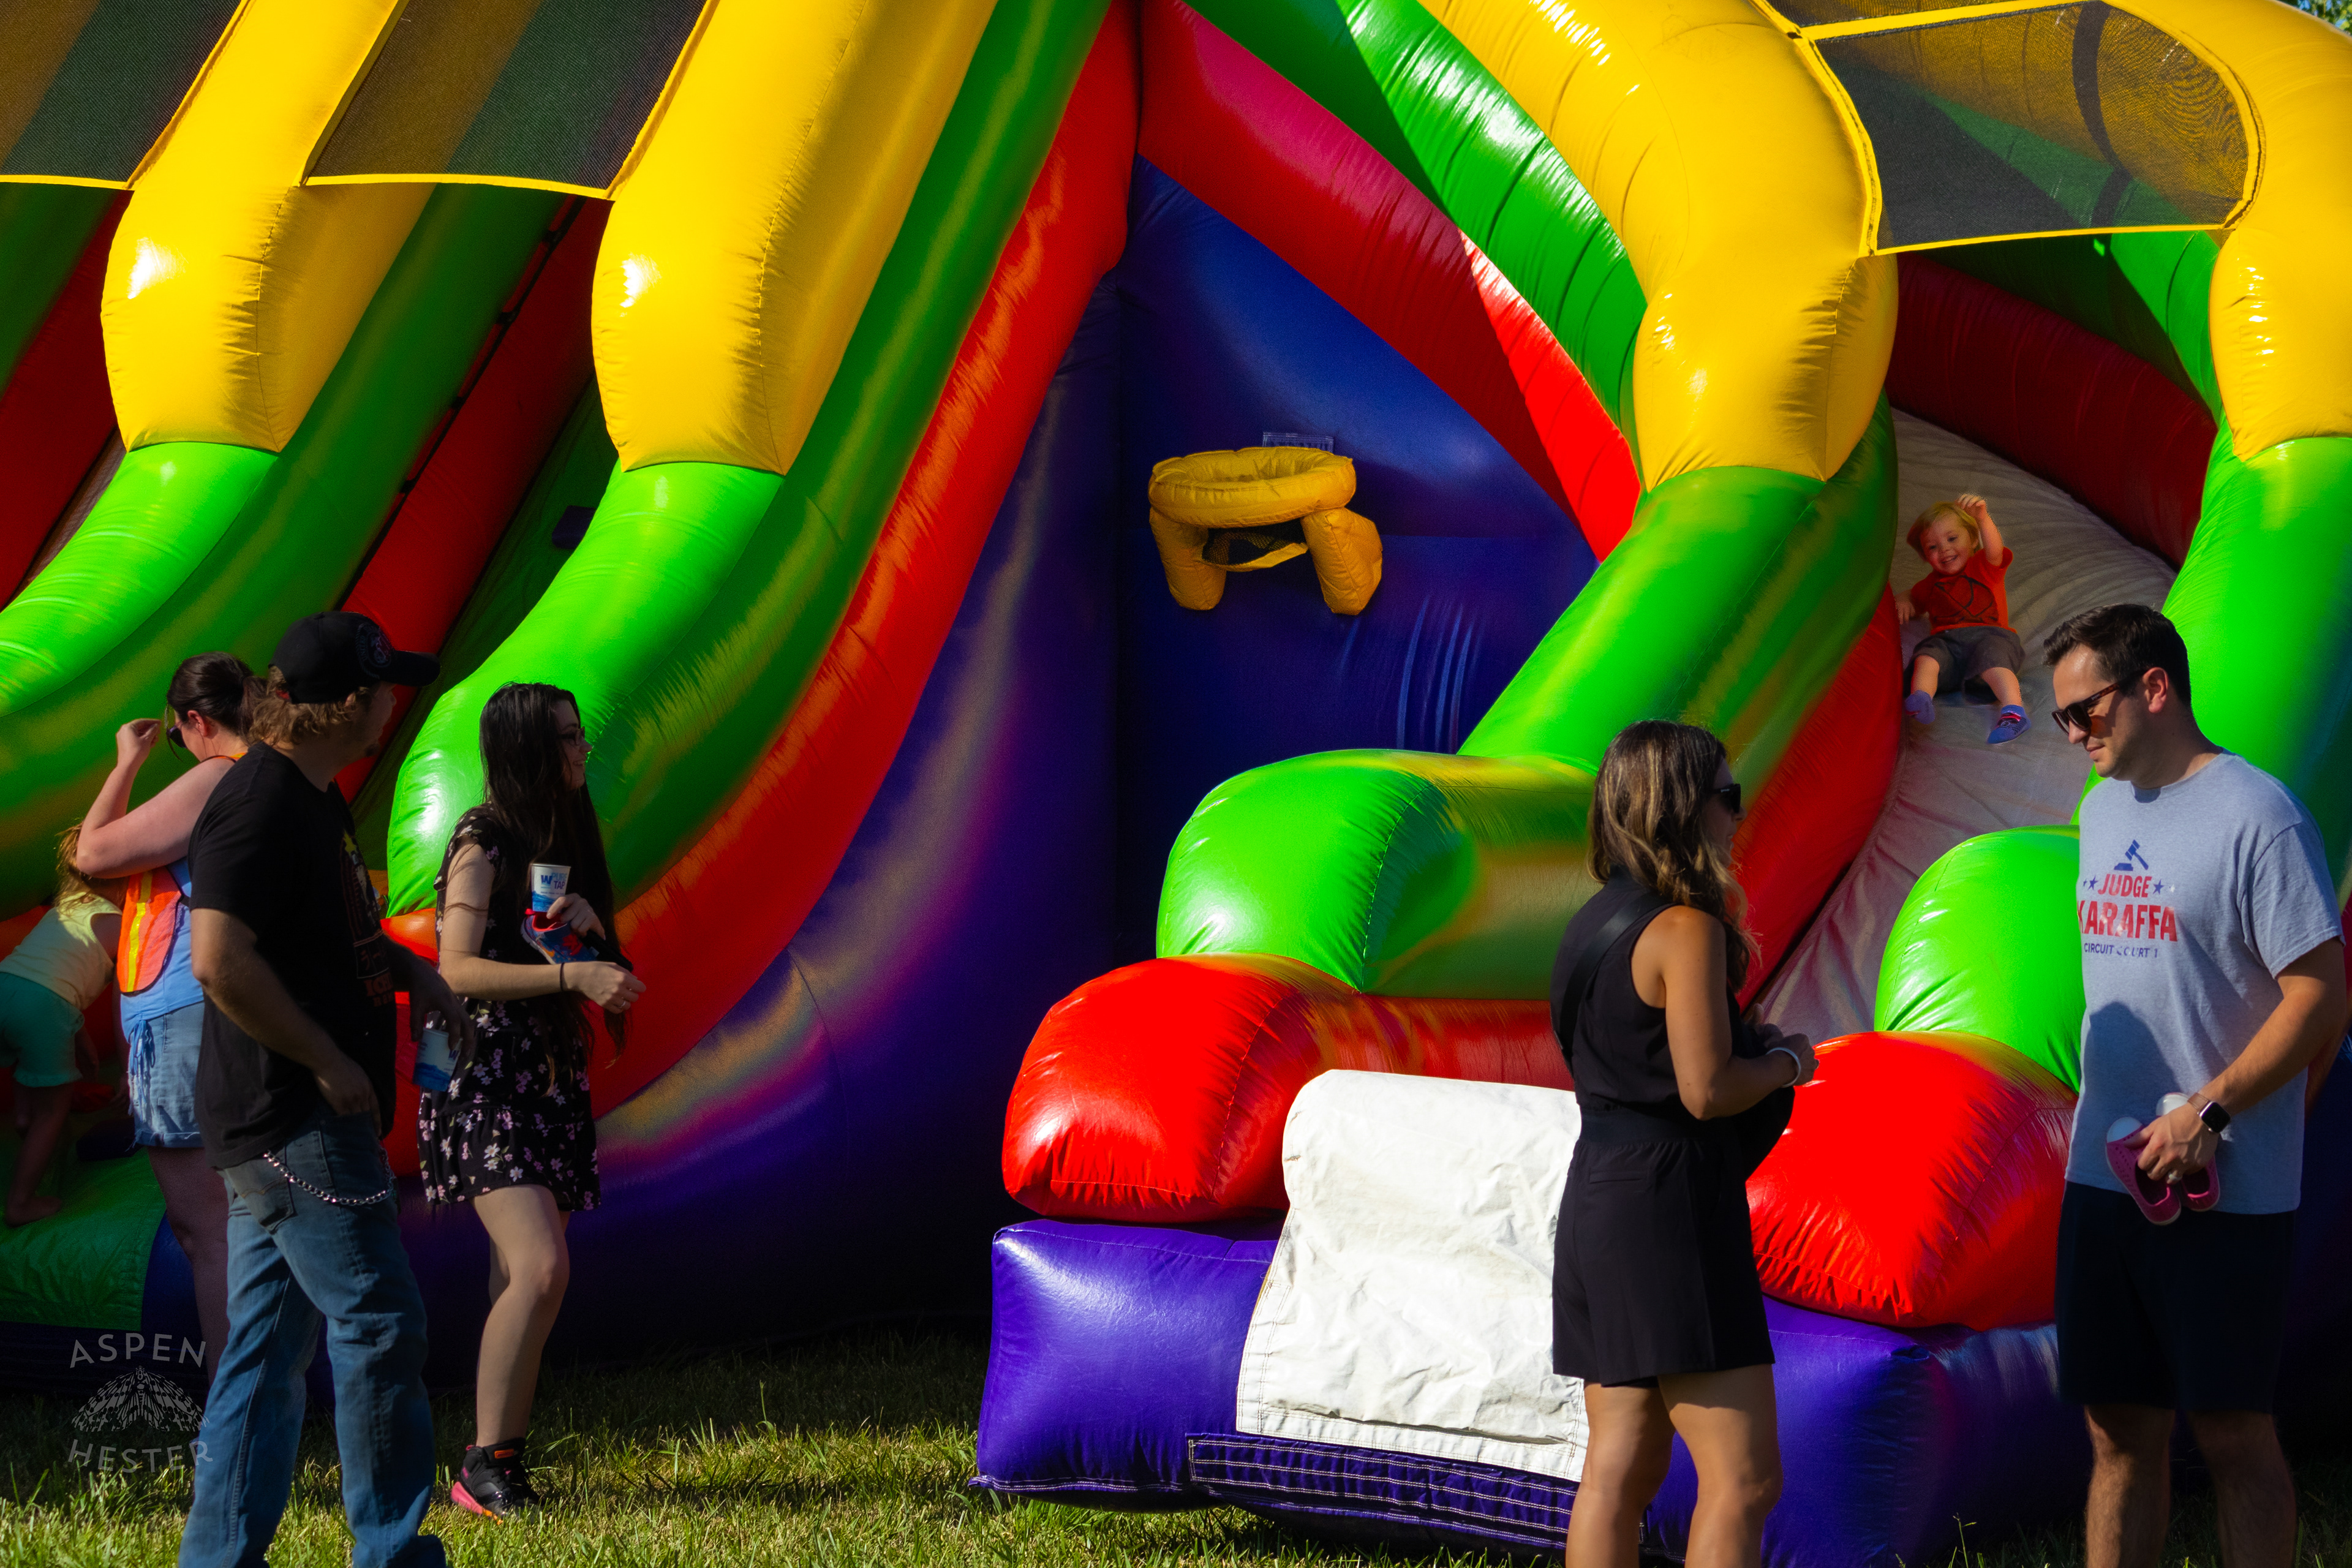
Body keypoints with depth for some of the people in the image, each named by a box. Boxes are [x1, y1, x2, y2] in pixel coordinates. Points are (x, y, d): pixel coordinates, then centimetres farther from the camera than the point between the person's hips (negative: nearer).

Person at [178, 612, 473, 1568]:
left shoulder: (309, 796, 16)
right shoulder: (257, 803, -16)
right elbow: (219, 958, -26)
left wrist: (404, 966, 13)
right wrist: (327, 1060, -20)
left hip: (294, 1119, 10)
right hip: (293, 1117, -10)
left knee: (266, 1349, 11)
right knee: (379, 1319, -6)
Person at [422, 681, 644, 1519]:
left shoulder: (563, 843, 15)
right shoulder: (482, 846, -8)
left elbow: (595, 971, 20)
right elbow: (458, 970, -17)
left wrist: (587, 927, -2)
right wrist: (571, 975, -24)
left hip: (550, 1078, 8)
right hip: (485, 1078, -8)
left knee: (519, 1281, 5)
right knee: (541, 1268, -20)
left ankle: (503, 1458, 8)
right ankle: (484, 1466, -16)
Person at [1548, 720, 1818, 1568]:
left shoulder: (1598, 922, 14)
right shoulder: (1687, 927, -13)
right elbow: (1708, 1089, -19)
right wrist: (1788, 1061, -1)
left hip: (1598, 1202, 9)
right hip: (1671, 1207, -9)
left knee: (1619, 1469, 9)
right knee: (1743, 1477, -7)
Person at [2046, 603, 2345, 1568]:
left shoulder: (2255, 815, -11)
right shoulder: (2104, 809, 14)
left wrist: (2207, 1113, -19)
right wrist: (2103, 1125, 15)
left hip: (2227, 1189, -7)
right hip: (2104, 1174, 7)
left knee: (2232, 1431, 0)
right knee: (2120, 1427, 9)